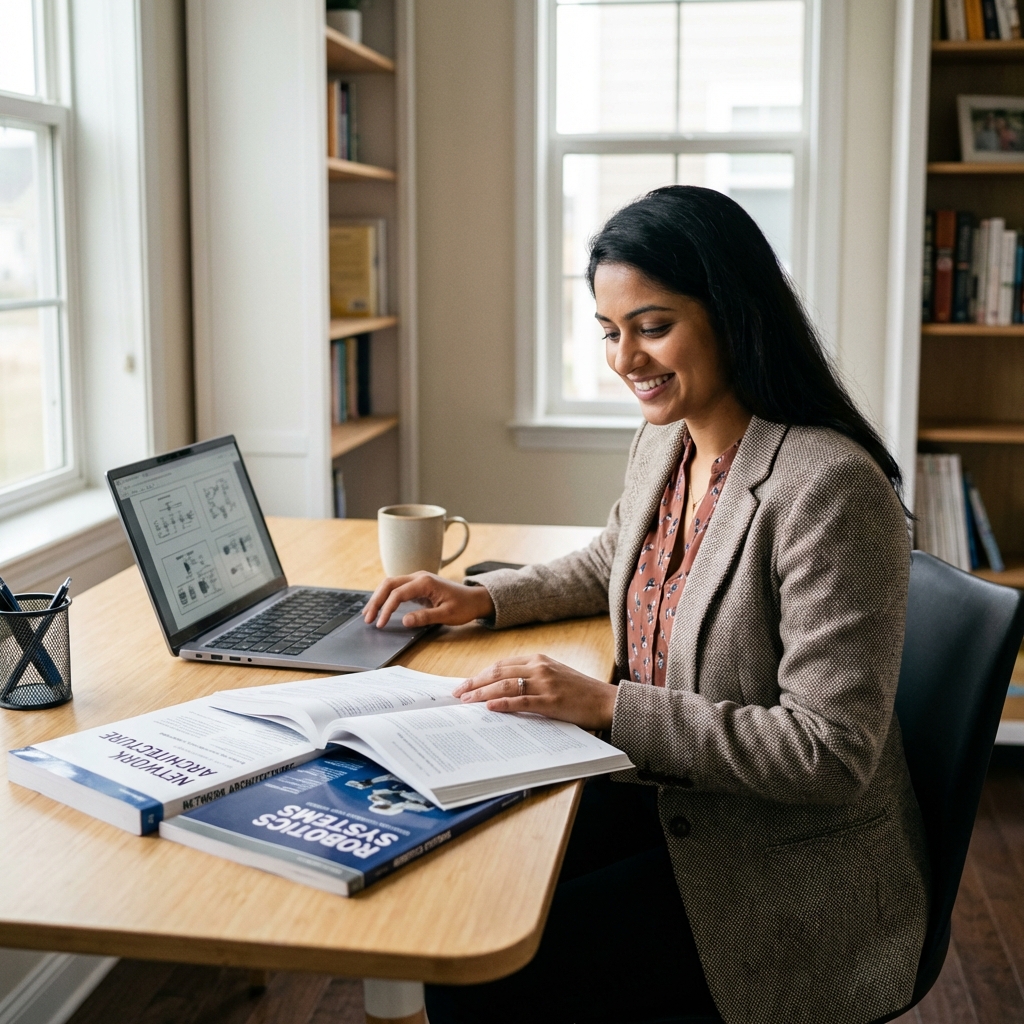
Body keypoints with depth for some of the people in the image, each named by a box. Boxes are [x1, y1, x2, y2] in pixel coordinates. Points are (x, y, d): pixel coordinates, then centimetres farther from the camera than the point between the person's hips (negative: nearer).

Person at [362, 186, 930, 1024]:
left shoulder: (830, 489, -24)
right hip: (666, 802, 8)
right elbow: (607, 567, 24)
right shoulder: (665, 441, 2)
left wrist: (610, 706, -26)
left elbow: (832, 754, -24)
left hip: (791, 875, -7)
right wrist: (483, 599, 8)